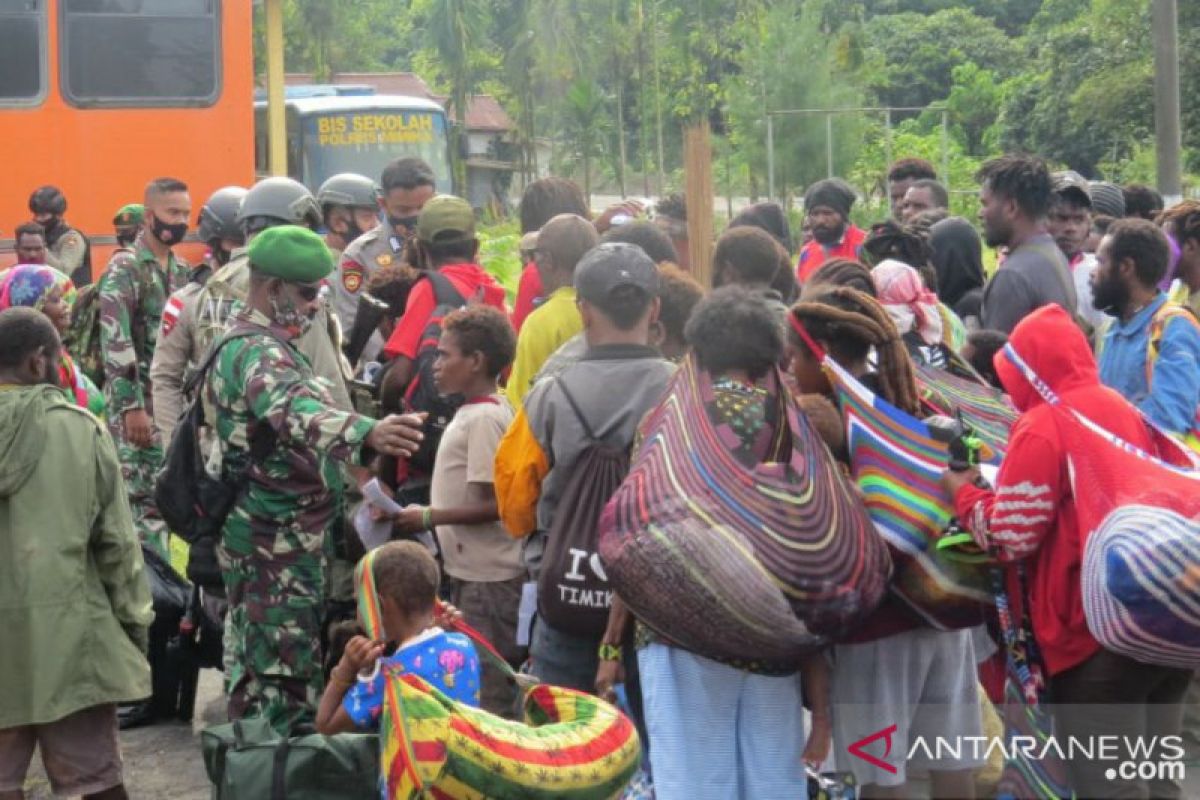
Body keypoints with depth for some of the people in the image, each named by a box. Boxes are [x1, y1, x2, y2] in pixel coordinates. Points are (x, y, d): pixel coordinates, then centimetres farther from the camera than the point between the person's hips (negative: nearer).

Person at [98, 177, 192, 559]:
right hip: (136, 401, -7)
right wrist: (132, 407, -22)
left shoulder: (180, 270, 14)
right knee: (142, 497, -10)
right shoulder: (125, 268, -10)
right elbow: (115, 342, -18)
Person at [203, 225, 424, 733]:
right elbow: (296, 413, -42)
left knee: (255, 668, 17)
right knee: (285, 674, -10)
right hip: (278, 541, -11)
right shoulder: (259, 352, -20)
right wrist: (367, 433, -58)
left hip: (266, 534, 11)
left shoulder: (245, 343, 15)